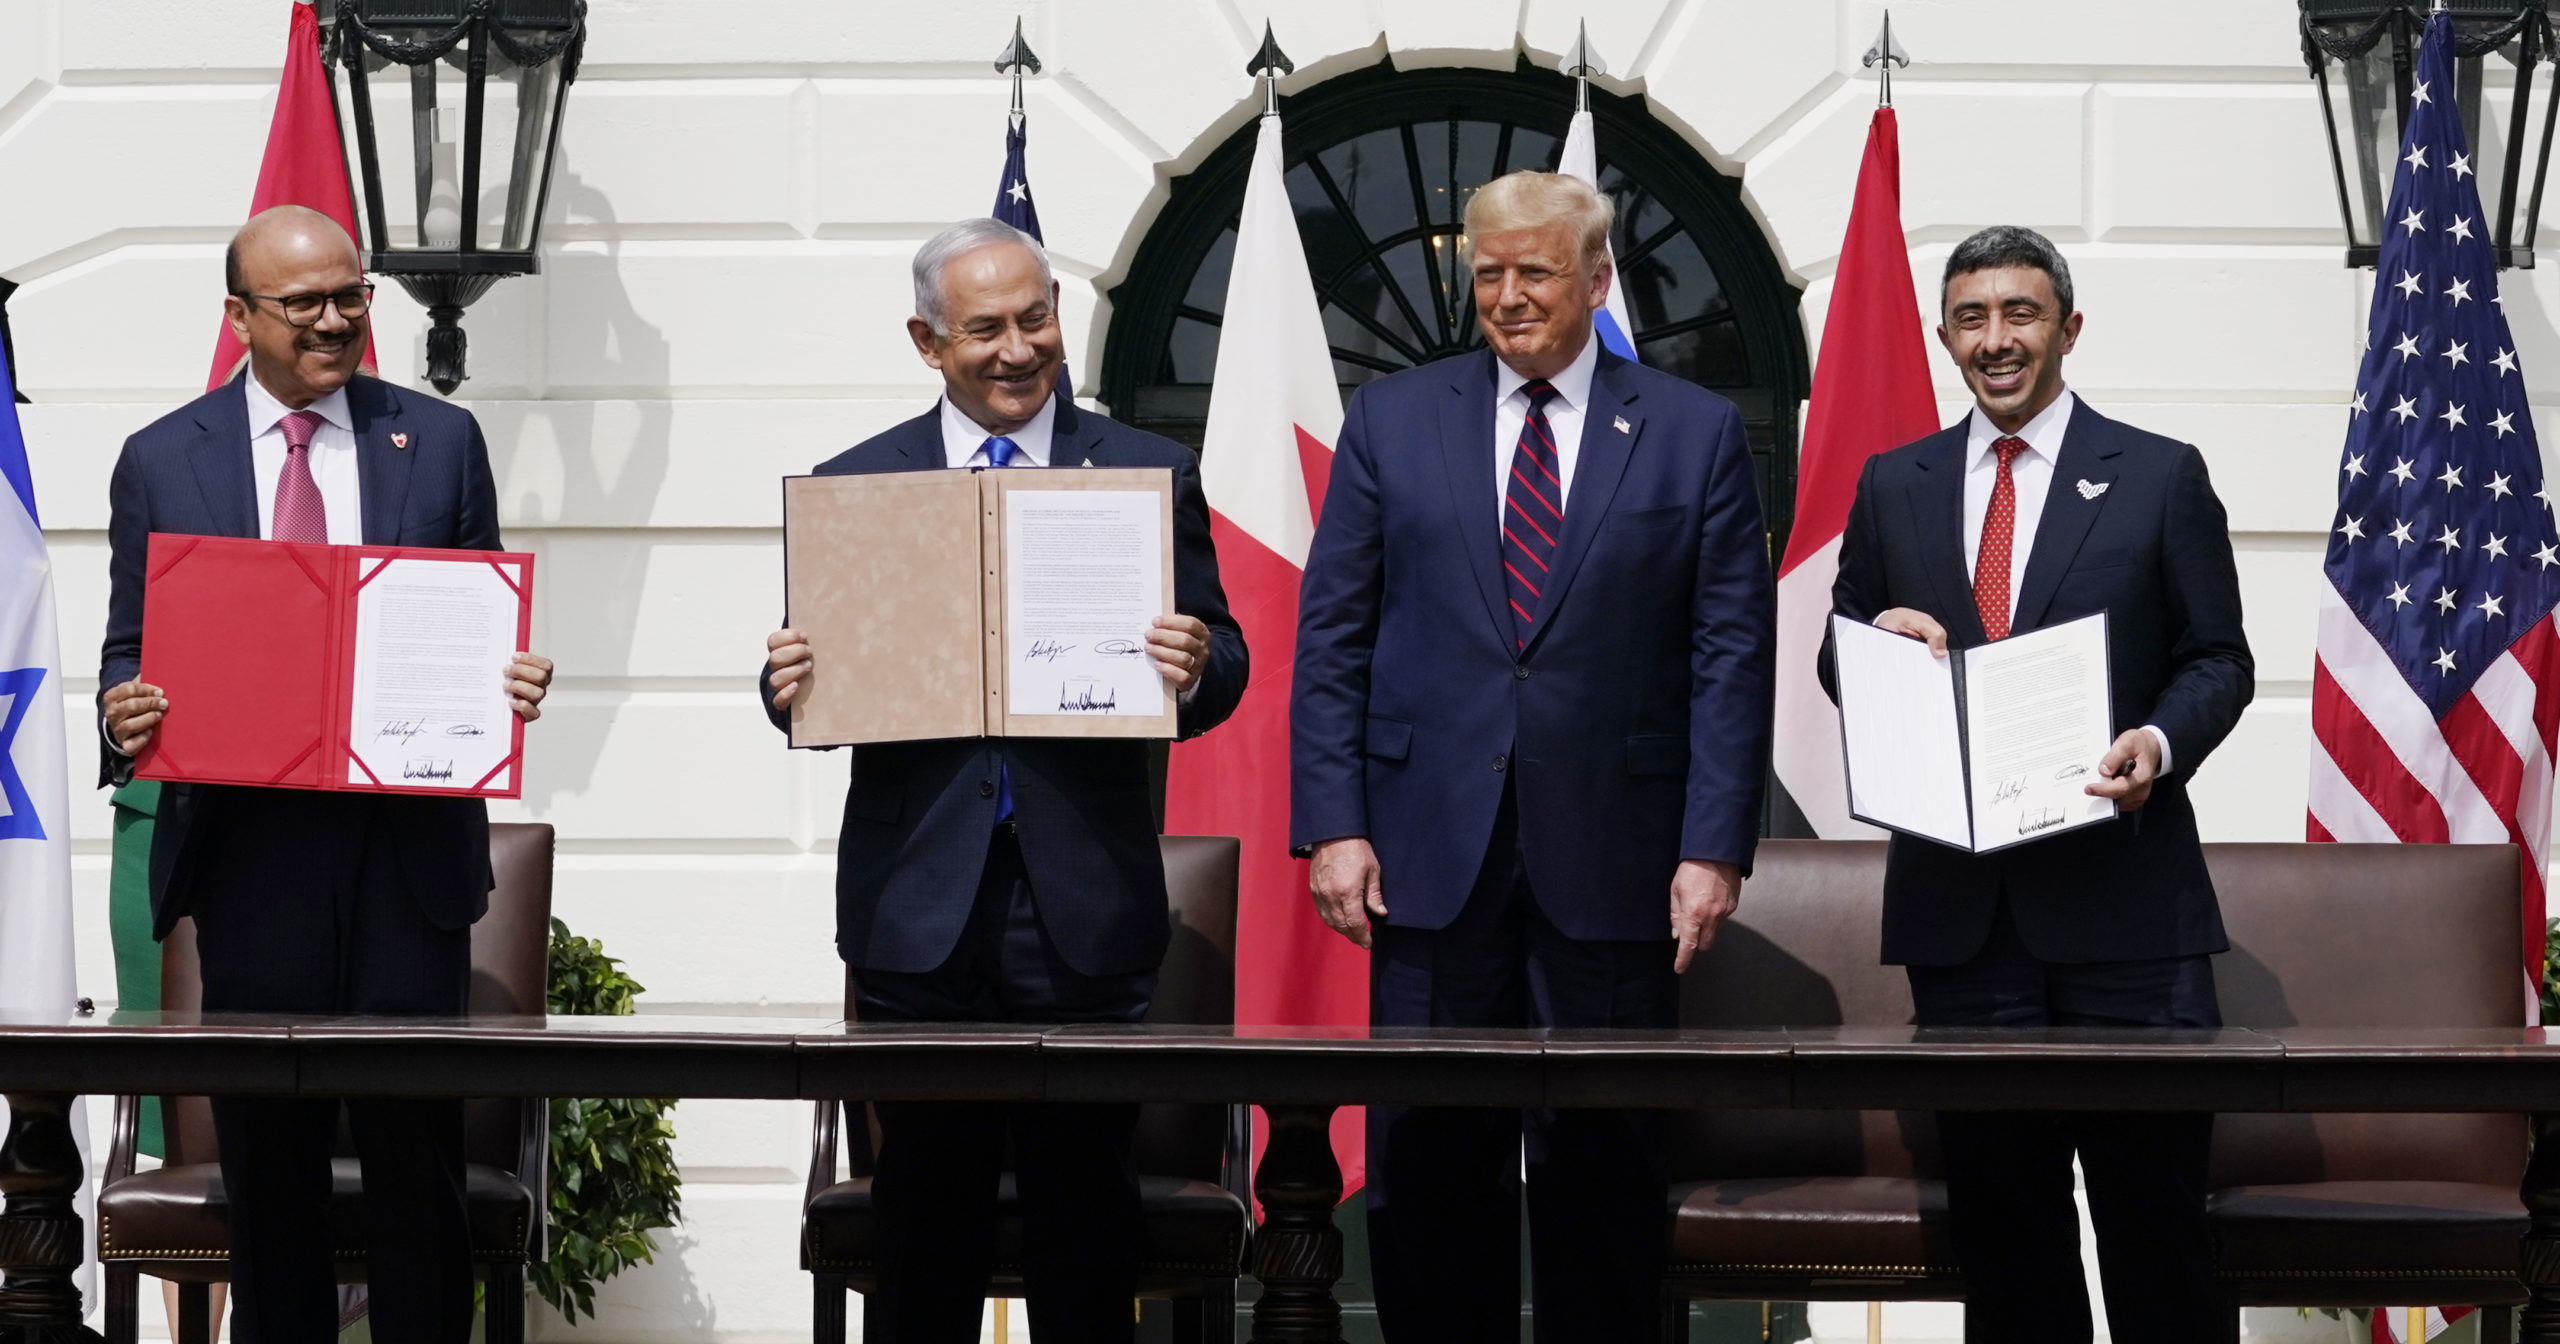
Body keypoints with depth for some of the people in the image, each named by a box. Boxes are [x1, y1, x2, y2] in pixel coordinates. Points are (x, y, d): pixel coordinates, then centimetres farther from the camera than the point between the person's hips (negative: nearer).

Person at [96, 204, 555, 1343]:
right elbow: (130, 651, 9)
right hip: (246, 850, 0)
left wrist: (512, 684, -10)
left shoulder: (441, 440, 9)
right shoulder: (161, 460, 8)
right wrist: (126, 715, -13)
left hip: (408, 845, 0)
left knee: (417, 1150, 0)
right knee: (266, 1155, 5)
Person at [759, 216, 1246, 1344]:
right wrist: (790, 685, -13)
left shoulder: (1151, 476, 7)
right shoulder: (852, 485, 9)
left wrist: (1196, 668, -17)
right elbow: (817, 687, 10)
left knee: (1085, 1202, 3)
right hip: (920, 902, 1)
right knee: (925, 1209, 5)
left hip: (1084, 904, 0)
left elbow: (1217, 657, 5)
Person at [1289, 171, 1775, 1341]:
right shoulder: (1392, 420, 8)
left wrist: (1715, 847, -7)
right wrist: (1332, 824, -4)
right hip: (1432, 849, 1)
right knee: (1429, 1159, 3)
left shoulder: (1694, 434, 4)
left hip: (1610, 854, -1)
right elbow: (1332, 636, 5)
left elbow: (1730, 657, 1)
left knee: (1603, 1162, 5)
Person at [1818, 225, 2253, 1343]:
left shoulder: (2161, 477, 6)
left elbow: (2218, 658, 5)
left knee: (2153, 1202, -3)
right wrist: (1876, 635, -6)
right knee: (1996, 1203, 7)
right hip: (1958, 901, 3)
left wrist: (2161, 741, -15)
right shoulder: (1892, 486, 14)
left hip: (2119, 886, -3)